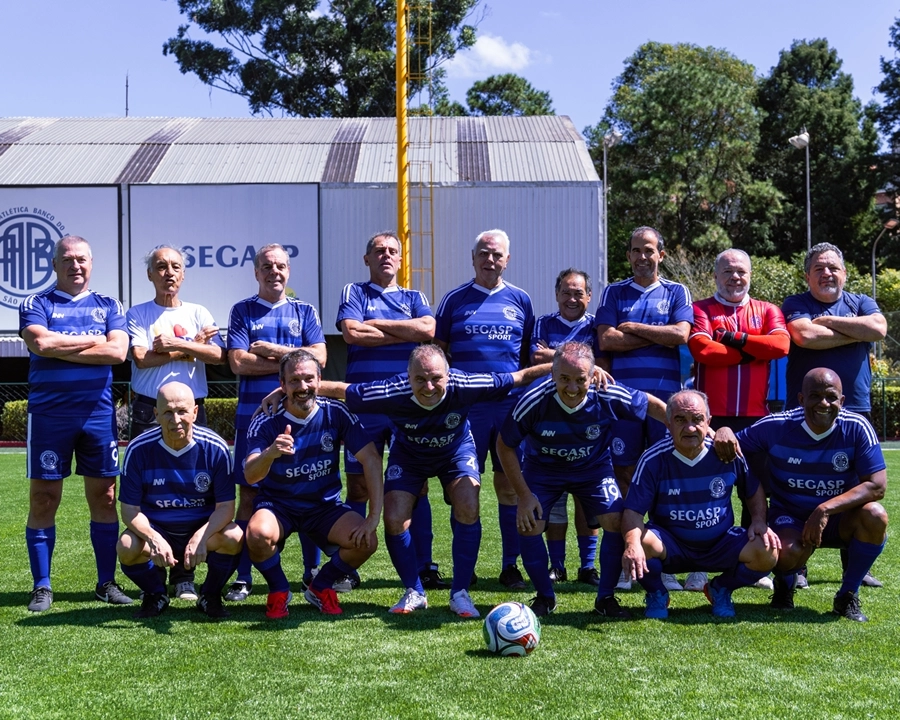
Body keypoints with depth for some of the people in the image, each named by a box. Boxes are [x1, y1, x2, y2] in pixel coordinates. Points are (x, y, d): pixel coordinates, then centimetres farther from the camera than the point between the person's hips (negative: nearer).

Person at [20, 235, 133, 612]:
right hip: (48, 414, -2)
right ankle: (42, 586, 9)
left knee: (104, 496, 5)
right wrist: (94, 341, -7)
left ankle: (106, 582, 14)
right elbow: (40, 343, -14)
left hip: (98, 413, 2)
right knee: (43, 498, 0)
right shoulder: (36, 305, 6)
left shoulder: (108, 306, 12)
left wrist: (61, 348, -9)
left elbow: (118, 351, -5)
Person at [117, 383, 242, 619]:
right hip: (156, 530, 0)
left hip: (204, 529, 0)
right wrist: (154, 539, -30)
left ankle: (210, 595, 1)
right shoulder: (138, 449, -13)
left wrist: (201, 537, -31)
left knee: (234, 538, -31)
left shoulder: (215, 448, -14)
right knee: (127, 547, -31)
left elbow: (226, 506, -12)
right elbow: (130, 510, -10)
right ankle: (155, 595, 5)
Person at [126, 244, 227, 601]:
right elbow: (141, 358, -6)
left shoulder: (198, 313, 13)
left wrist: (172, 343, -7)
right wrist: (190, 347, -3)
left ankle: (184, 576, 4)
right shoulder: (137, 314, 10)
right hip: (149, 410, -1)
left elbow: (217, 355, -1)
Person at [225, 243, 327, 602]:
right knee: (248, 494, 0)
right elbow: (238, 363, -5)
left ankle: (312, 571, 12)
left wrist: (270, 350, -7)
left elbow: (318, 357, -2)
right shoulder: (242, 311, 8)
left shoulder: (304, 311, 11)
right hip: (253, 415, -1)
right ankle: (242, 577, 6)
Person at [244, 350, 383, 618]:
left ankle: (320, 586, 7)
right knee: (258, 534, -35)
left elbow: (371, 459, -15)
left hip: (325, 505, 2)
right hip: (277, 505, -2)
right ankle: (278, 590, -1)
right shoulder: (266, 423, -16)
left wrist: (374, 517, -23)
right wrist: (270, 453, -53)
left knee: (365, 542, -24)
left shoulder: (335, 413, -12)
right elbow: (250, 475, -29)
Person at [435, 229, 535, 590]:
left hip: (512, 405, 1)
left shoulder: (520, 300, 11)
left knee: (510, 484, 2)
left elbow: (530, 354, 15)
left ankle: (510, 564, 9)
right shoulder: (455, 299, 7)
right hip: (466, 407, -1)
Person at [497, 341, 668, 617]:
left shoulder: (609, 397, -28)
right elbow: (505, 446, -16)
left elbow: (654, 406, -9)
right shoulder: (533, 401, -31)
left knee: (616, 521, -17)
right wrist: (524, 495, -17)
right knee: (528, 524, -17)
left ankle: (605, 597, 5)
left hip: (594, 468, 1)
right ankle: (545, 597, 8)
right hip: (542, 468, 0)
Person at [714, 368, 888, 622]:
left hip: (840, 519, 1)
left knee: (875, 516, -31)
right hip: (790, 519, -1)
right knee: (788, 553, -35)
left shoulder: (857, 428, -15)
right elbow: (734, 444, -3)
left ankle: (848, 595, -6)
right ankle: (785, 583, 8)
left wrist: (826, 509, -31)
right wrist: (723, 432, -29)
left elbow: (877, 485, -19)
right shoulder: (776, 427, -13)